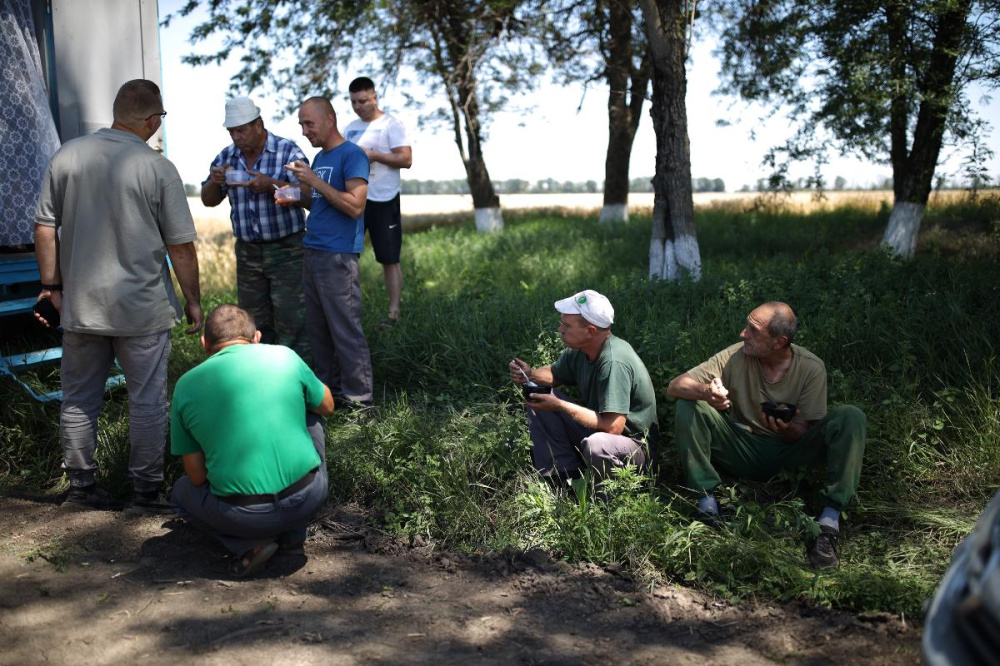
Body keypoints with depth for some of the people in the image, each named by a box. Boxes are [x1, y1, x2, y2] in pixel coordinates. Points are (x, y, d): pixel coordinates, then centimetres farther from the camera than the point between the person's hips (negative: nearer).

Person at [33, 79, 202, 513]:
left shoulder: (67, 156, 1)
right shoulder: (157, 169, -11)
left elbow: (44, 228, 5)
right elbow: (180, 246, -9)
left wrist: (52, 285, 13)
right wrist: (193, 300, 2)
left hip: (80, 304, 4)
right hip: (142, 309, -4)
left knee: (79, 400, 16)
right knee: (147, 401, 7)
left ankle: (80, 486, 26)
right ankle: (146, 492, 14)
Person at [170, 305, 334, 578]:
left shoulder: (186, 385, 3)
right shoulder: (284, 356, 1)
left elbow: (197, 477, 6)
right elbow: (327, 407, 19)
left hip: (243, 515, 0)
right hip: (308, 499, 0)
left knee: (183, 490, 32)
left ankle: (249, 544, 6)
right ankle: (293, 536, 22)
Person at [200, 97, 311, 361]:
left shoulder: (288, 152, -9)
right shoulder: (226, 157, 6)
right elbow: (209, 201, 10)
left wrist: (271, 185, -31)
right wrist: (214, 182, -12)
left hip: (286, 250, -5)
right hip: (247, 251, 5)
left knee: (291, 320, -5)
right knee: (254, 322, 12)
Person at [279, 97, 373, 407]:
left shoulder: (352, 155, -9)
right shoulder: (319, 158, 17)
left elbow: (355, 206, -19)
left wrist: (314, 181, -17)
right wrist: (296, 198, 6)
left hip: (338, 256, -9)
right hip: (313, 253, 9)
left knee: (345, 330, -5)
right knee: (317, 329, 13)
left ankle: (359, 397, 3)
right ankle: (328, 387, 24)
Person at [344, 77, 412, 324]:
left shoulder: (391, 125, -4)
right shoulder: (350, 128, 15)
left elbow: (406, 160, -13)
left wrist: (374, 155, -21)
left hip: (382, 201, -6)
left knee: (389, 260, -1)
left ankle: (394, 313, 5)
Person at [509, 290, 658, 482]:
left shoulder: (614, 362, -29)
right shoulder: (579, 350, -5)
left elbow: (613, 427, -33)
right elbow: (554, 374, 15)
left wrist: (560, 405, -27)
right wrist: (530, 374, -8)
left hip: (634, 444, -8)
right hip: (597, 429, 8)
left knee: (596, 445, -40)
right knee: (539, 399, 0)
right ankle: (567, 472, -3)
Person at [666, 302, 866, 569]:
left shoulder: (812, 368, -12)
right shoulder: (735, 356, -12)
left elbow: (803, 434, -9)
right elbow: (674, 386, -15)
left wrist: (788, 429, -34)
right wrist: (705, 392, -38)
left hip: (788, 453, 0)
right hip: (743, 452, 0)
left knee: (851, 418, -24)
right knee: (688, 406, -22)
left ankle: (830, 519, -29)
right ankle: (707, 500, -21)